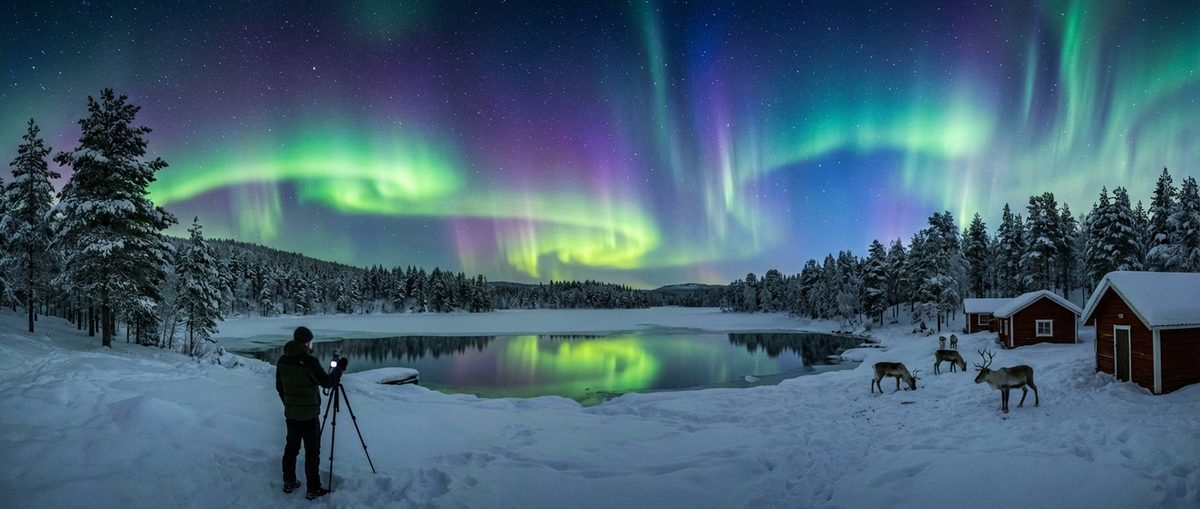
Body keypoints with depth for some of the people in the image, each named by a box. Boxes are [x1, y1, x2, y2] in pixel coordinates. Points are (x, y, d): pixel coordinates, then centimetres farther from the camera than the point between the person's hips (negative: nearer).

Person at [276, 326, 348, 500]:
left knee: (291, 447, 18)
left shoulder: (283, 361, 1)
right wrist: (339, 368, -4)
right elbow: (327, 382, -17)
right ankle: (313, 489, 9)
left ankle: (289, 483, 28)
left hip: (290, 414, 6)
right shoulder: (309, 362, -21)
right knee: (312, 452, 3)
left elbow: (279, 386, 11)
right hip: (309, 416, -6)